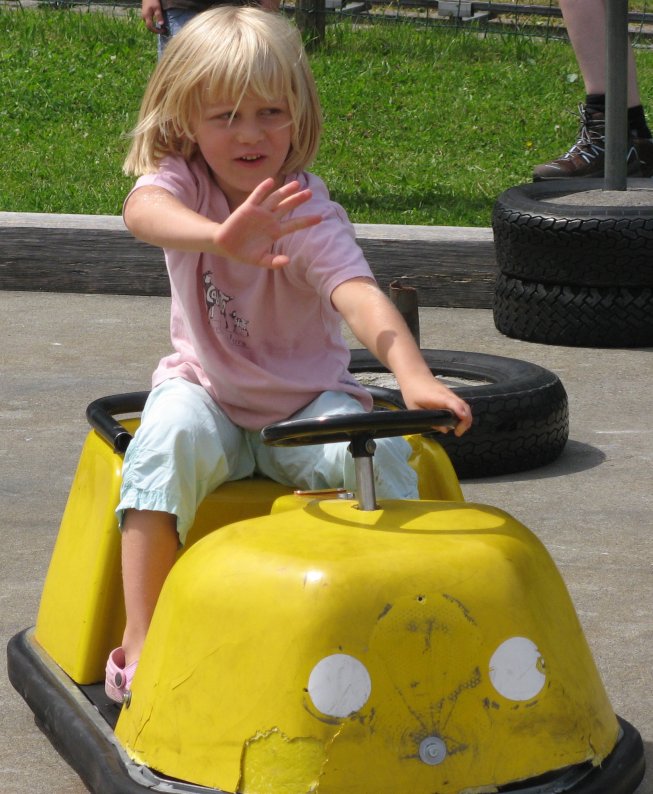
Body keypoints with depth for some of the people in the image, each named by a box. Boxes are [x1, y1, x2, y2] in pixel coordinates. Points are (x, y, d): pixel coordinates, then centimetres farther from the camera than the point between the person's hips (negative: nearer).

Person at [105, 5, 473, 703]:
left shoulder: (308, 213, -18)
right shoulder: (182, 178, -12)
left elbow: (360, 297, -35)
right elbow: (142, 210, -38)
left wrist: (413, 376, -56)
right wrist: (219, 235, -61)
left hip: (306, 401, -1)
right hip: (205, 389, 1)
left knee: (376, 452, -28)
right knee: (172, 435, -31)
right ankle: (139, 638, -27)